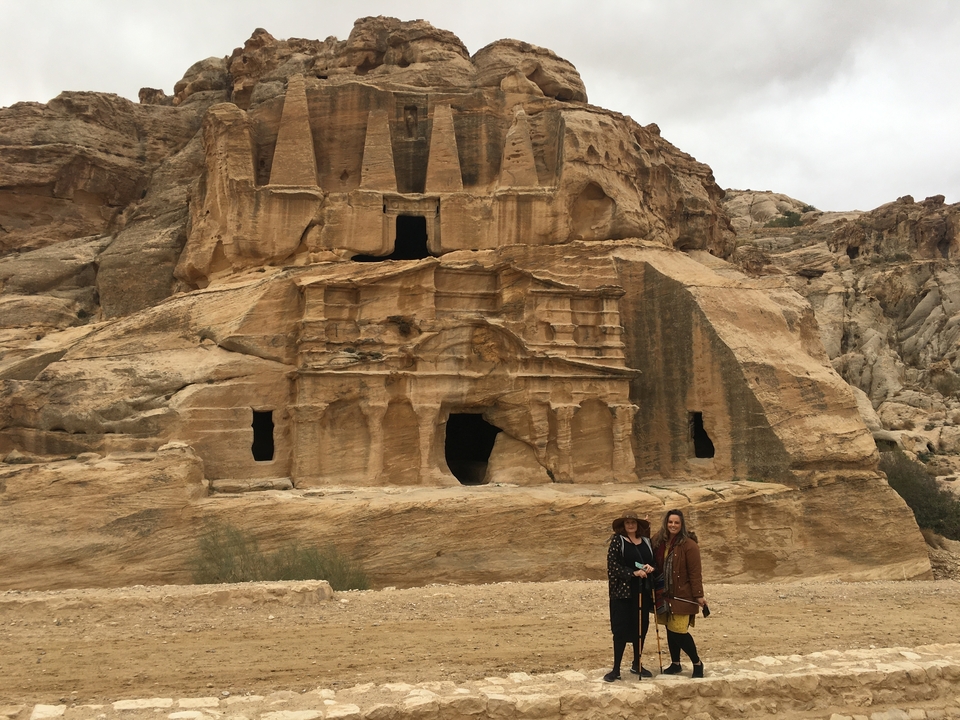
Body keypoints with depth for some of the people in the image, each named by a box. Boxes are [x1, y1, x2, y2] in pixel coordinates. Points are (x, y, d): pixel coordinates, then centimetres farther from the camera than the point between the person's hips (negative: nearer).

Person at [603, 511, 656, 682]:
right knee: (621, 629, -2)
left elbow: (655, 561, 16)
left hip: (643, 591, 5)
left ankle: (637, 665, 25)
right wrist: (633, 573, -19)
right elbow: (612, 564, -12)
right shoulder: (617, 540, -5)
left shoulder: (646, 541, 10)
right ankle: (616, 669, 6)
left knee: (641, 628, 10)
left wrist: (651, 568, -7)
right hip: (623, 591, -5)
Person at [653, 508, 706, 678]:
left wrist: (699, 595, -12)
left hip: (682, 595, -5)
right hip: (666, 594, 5)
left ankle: (697, 663, 13)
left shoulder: (689, 545, -11)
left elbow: (695, 572, -12)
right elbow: (657, 567, 10)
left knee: (679, 630, -7)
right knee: (670, 629, 11)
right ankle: (675, 663, 28)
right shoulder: (660, 543, 5)